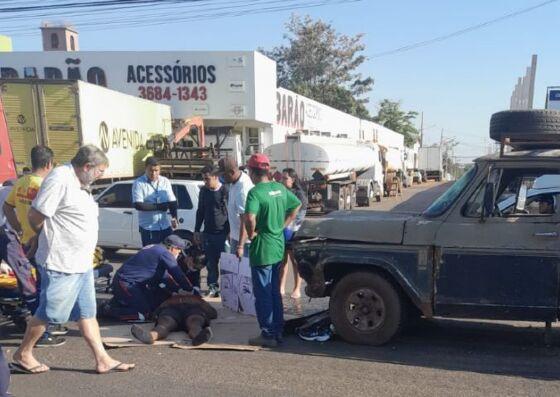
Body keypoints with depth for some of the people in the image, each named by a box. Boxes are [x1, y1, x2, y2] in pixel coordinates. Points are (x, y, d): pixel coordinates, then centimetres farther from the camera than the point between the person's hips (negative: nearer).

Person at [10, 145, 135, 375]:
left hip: (82, 263, 9)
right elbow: (35, 216, -18)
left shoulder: (79, 183, 12)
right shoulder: (60, 180, -18)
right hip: (61, 264, -9)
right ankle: (22, 355, 24)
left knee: (87, 313, 11)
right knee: (49, 313, 4)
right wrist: (52, 239, -2)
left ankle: (103, 360, 16)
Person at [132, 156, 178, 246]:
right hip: (148, 228, -4)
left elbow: (172, 202, 1)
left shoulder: (165, 182, 4)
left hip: (165, 226, 4)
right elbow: (138, 205, -17)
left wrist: (174, 217, -17)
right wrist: (159, 206, -15)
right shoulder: (139, 183, -8)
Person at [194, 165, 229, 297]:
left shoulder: (225, 191, -9)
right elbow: (200, 211, 18)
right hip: (208, 233, 5)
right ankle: (212, 287, 18)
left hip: (223, 233, -5)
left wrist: (231, 232, -10)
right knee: (211, 263, 9)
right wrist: (197, 230, 14)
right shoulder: (203, 191, 9)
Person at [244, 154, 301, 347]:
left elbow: (250, 217, -34)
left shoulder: (255, 192, -18)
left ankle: (268, 335, 11)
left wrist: (251, 234, -16)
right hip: (278, 247, 8)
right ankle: (278, 331, 26)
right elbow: (297, 205, 18)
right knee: (275, 292, 18)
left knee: (263, 295, 4)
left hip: (262, 249, -8)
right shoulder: (280, 188, 6)